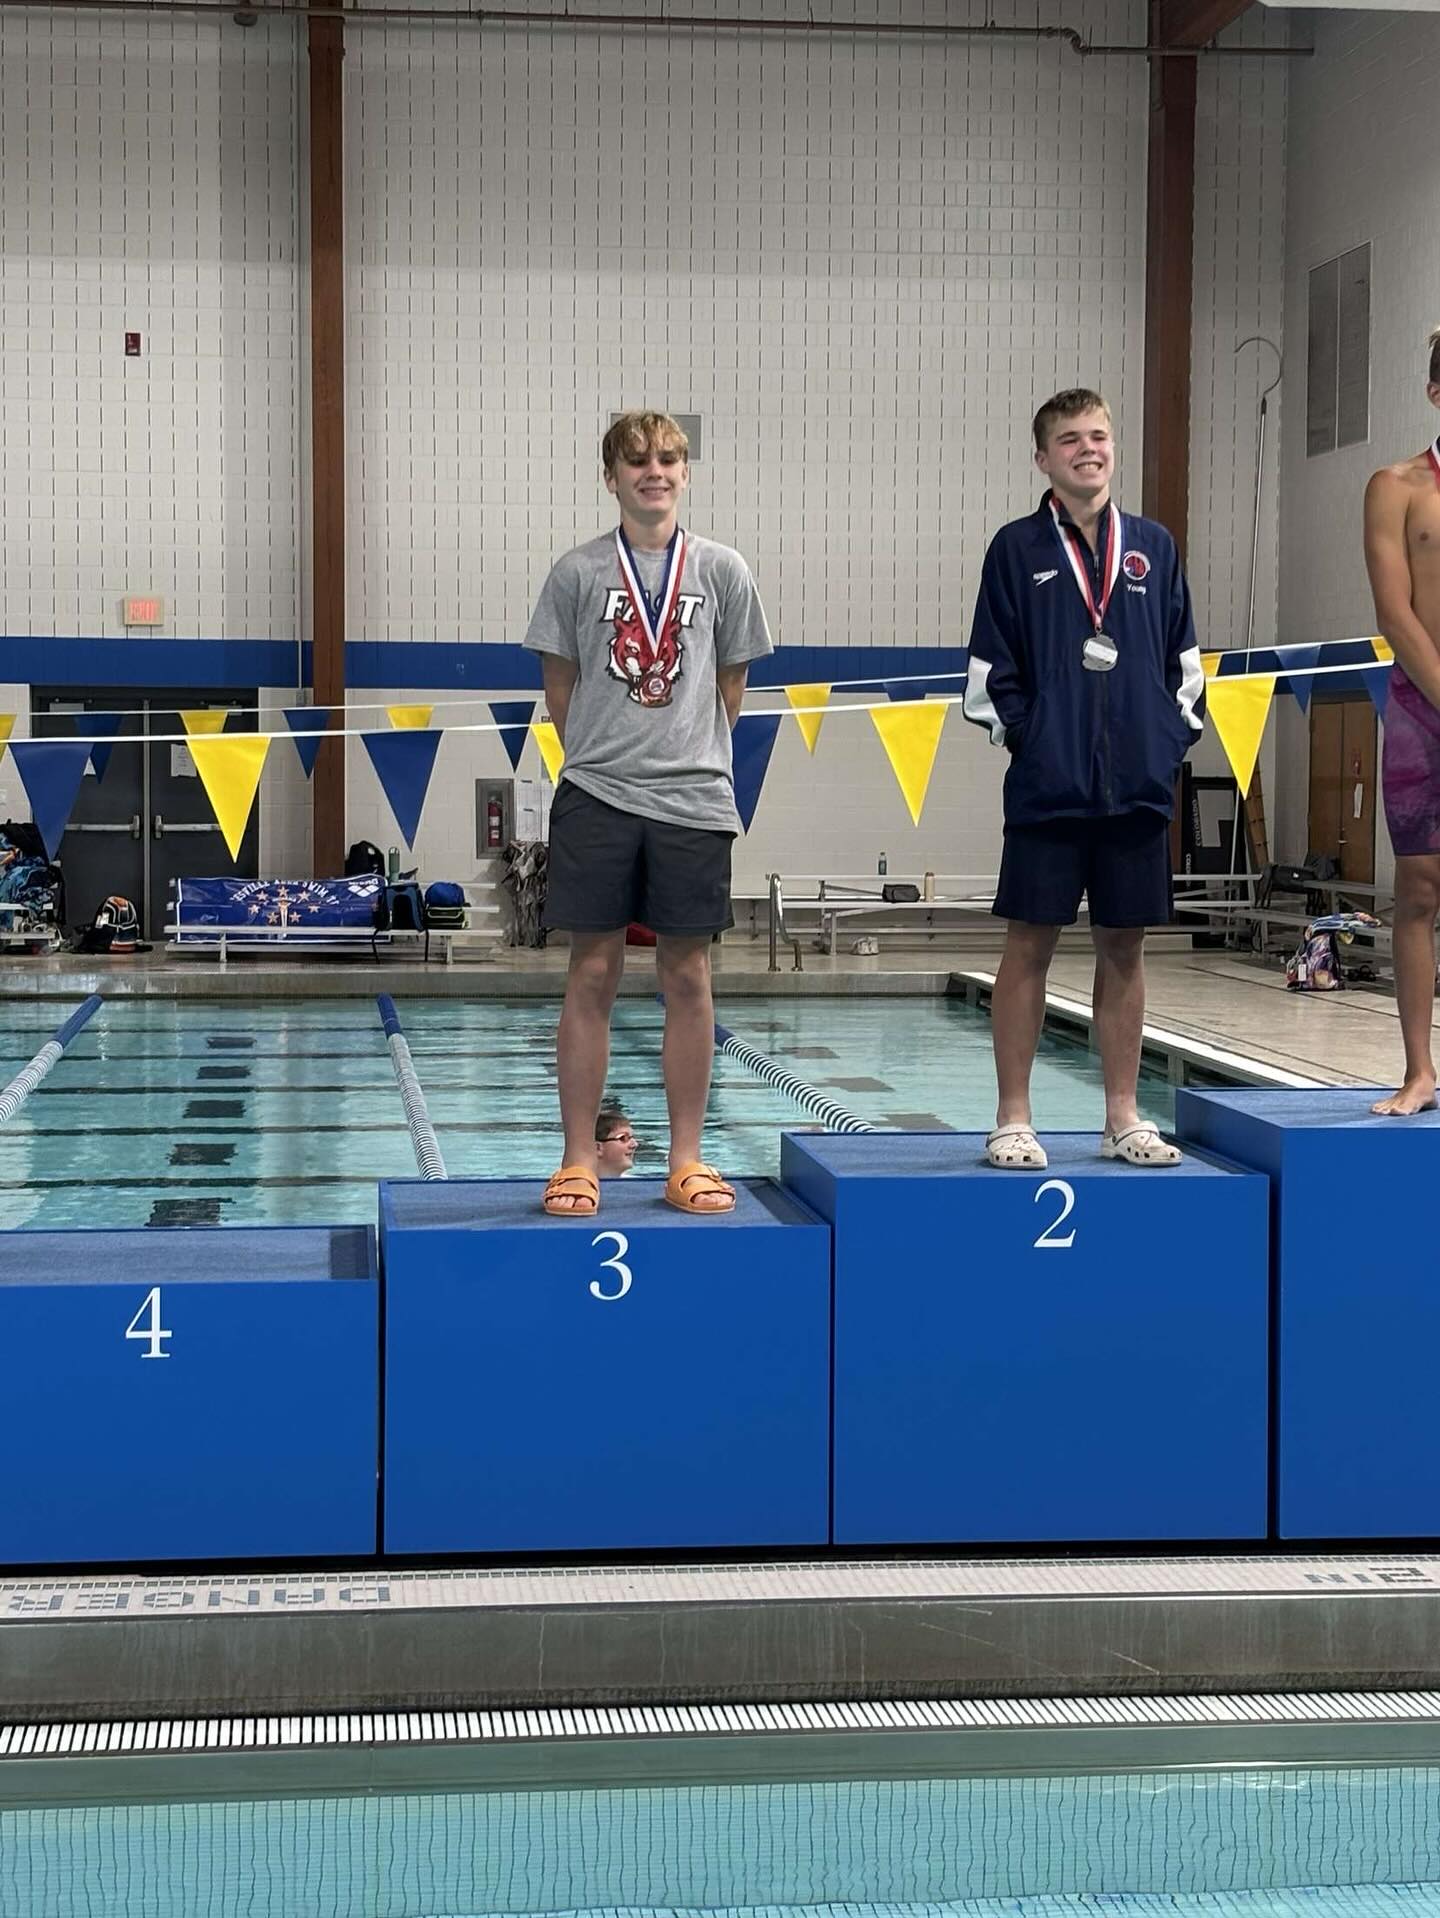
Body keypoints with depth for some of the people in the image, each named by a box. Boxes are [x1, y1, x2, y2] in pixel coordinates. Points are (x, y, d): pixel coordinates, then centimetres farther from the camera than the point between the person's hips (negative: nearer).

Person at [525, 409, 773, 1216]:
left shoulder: (723, 572, 5)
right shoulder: (579, 572, 3)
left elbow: (730, 688, 12)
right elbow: (562, 689, 9)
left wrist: (688, 757, 12)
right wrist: (602, 759, 9)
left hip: (694, 800, 1)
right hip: (597, 796, -1)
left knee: (689, 976, 4)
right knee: (593, 974, 1)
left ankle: (687, 1161, 13)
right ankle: (579, 1161, 8)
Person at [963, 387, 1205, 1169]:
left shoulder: (1153, 546, 10)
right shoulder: (1017, 548, 2)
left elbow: (1183, 660, 13)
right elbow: (990, 671, 2)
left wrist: (1173, 736, 2)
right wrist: (1027, 737, -5)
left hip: (1139, 785, 3)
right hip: (1047, 789, -3)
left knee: (1123, 947, 8)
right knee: (1029, 944, 1)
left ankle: (1123, 1118, 17)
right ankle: (1013, 1120, 8)